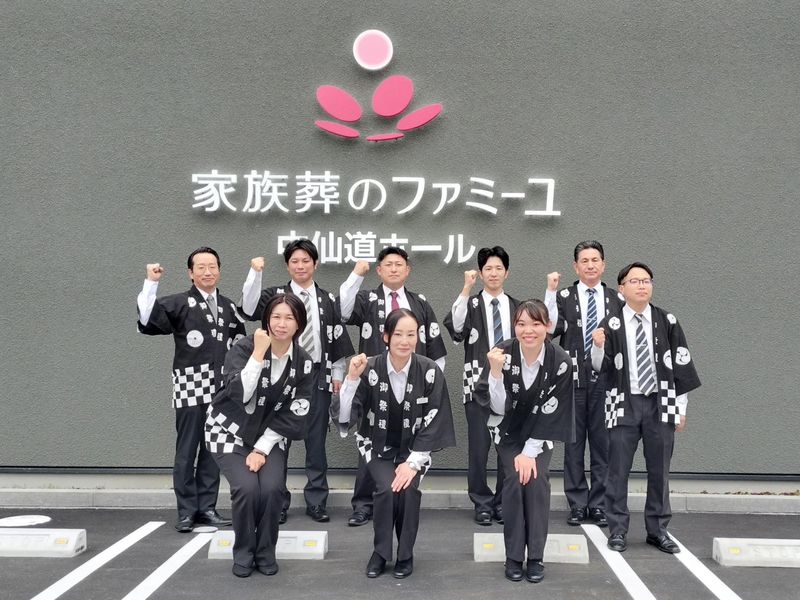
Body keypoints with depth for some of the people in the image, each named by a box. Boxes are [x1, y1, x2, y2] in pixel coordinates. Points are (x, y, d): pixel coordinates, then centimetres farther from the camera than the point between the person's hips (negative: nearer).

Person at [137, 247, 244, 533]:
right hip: (191, 386, -4)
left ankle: (207, 507, 19)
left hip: (221, 388, 5)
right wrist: (151, 283, -20)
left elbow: (239, 336, 27)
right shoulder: (179, 303, -3)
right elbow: (147, 322, -18)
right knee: (186, 452, 0)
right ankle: (187, 511, 10)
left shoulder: (228, 306, 12)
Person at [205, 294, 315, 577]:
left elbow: (294, 415, -6)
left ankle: (265, 552, 5)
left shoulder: (304, 363, -6)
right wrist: (258, 353, -31)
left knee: (272, 488, -22)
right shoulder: (244, 347, -15)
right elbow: (239, 394, -30)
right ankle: (243, 552, 3)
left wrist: (262, 448, -12)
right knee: (247, 487, -23)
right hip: (229, 432, -2)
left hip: (270, 437, 2)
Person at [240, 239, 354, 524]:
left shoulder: (327, 299, 9)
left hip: (318, 375, 2)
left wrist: (337, 374, 6)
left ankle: (316, 501, 16)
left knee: (316, 440, 6)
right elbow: (249, 309, -18)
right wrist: (255, 273, -26)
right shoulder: (275, 295, 2)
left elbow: (338, 340, 10)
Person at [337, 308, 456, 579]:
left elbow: (434, 423, -9)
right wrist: (352, 378, -31)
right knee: (386, 488, -24)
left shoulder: (430, 371, -14)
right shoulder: (370, 368, -14)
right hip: (378, 446, 0)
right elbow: (345, 416, -18)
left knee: (408, 489, -24)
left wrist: (413, 462, -16)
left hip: (414, 448, 0)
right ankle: (380, 552, 1)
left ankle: (405, 555, 1)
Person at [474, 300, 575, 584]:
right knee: (514, 479, -19)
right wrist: (496, 372, -37)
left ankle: (536, 557, -5)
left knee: (537, 480, -19)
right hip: (508, 432, 0)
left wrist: (530, 452, -17)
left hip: (540, 434, 0)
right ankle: (513, 556, -6)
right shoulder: (502, 354, -21)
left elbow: (551, 414, -15)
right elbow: (498, 408, -22)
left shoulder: (560, 361, -20)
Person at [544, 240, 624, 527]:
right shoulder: (563, 297, 2)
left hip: (605, 380, 1)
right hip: (573, 379, -1)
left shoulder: (616, 300, 8)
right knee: (574, 443, 6)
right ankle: (577, 504, 16)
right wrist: (551, 292, -18)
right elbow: (551, 329, -14)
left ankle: (599, 504, 17)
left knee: (603, 444, 6)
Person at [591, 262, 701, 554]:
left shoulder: (667, 321, 3)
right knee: (618, 470, 3)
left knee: (659, 470, 9)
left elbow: (681, 365, 6)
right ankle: (618, 530, 15)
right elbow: (600, 367, -3)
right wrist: (598, 346, -24)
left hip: (660, 404, 2)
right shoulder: (611, 324, -2)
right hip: (624, 405, -1)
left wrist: (681, 407, 5)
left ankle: (658, 530, 22)